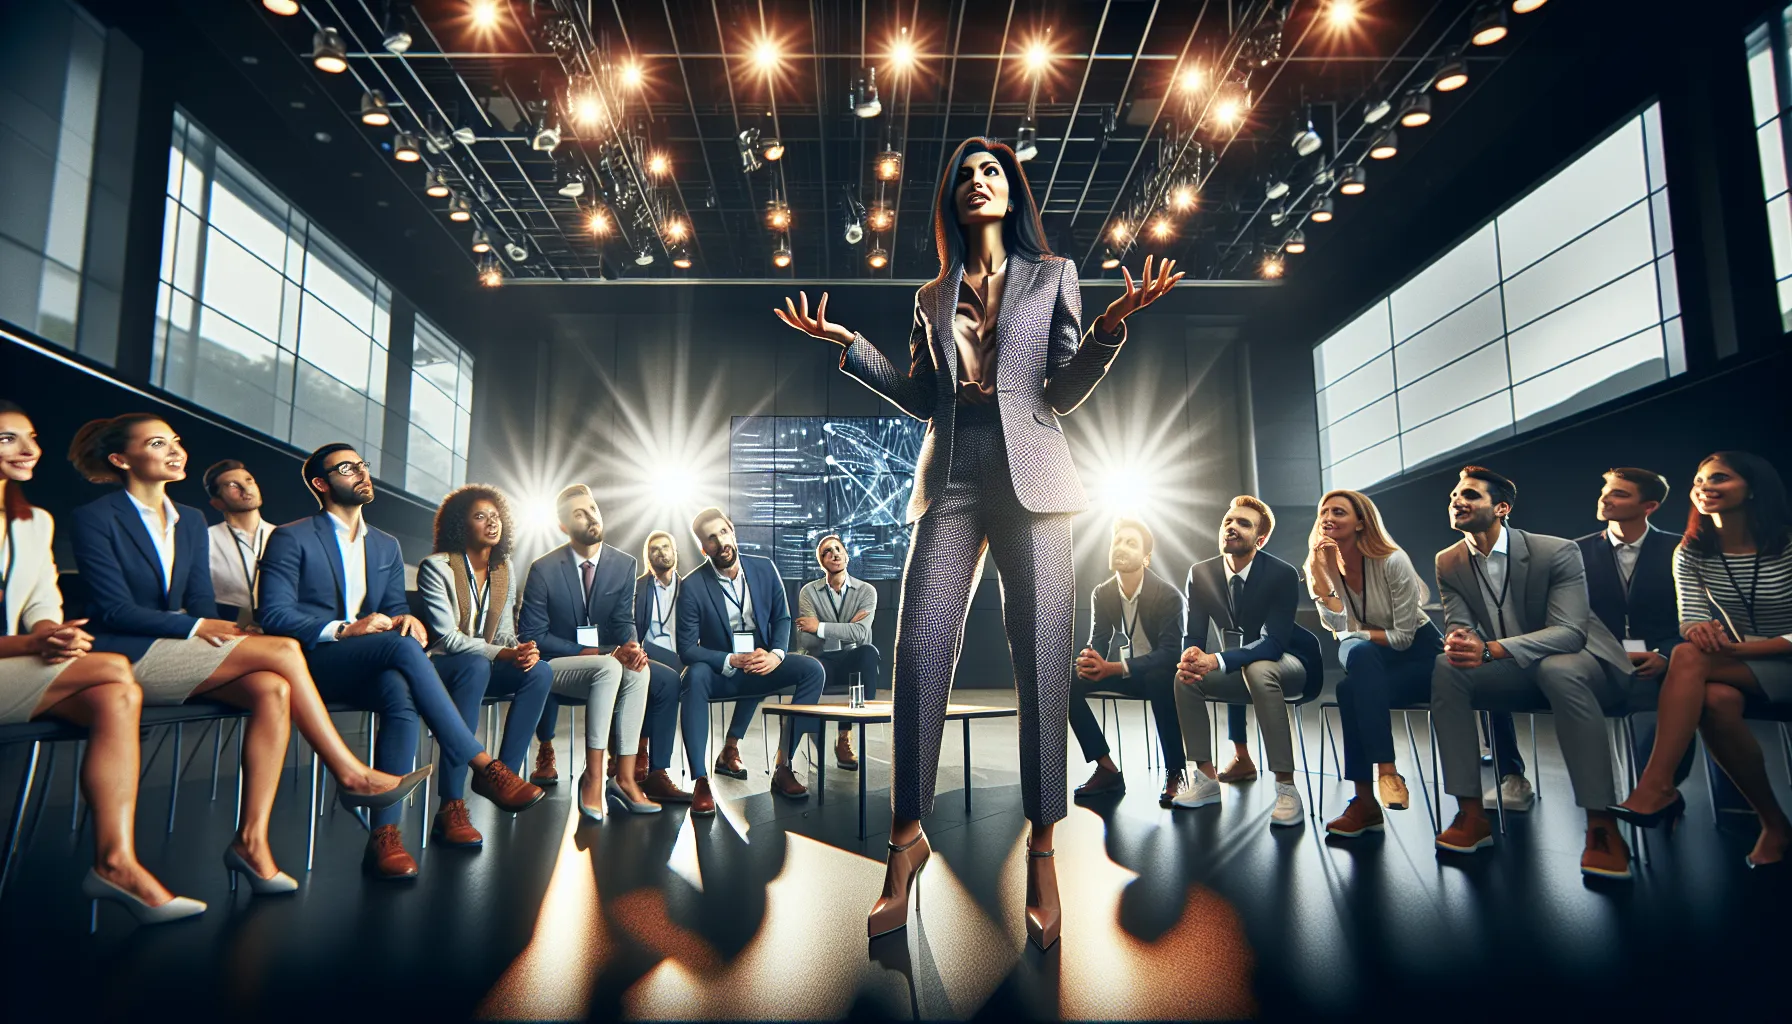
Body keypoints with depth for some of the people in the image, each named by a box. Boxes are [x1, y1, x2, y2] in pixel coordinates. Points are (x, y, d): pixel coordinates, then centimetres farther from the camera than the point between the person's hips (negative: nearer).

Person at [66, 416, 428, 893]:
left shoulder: (190, 520, 17)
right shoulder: (95, 518, -2)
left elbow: (201, 602, 12)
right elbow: (115, 609, -11)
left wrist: (216, 630, -10)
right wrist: (197, 627, -18)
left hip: (181, 655, 6)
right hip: (129, 658, -6)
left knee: (273, 690, -26)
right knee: (282, 650, -25)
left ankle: (252, 839, -26)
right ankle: (351, 776, -18)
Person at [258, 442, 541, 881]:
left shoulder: (387, 546, 20)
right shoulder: (291, 539, 2)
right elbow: (274, 615, -8)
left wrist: (408, 619, -11)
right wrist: (344, 630, -22)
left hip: (370, 667, 5)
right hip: (312, 663, -5)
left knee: (400, 693, -32)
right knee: (401, 645, -35)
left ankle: (385, 835, -34)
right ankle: (483, 766, -35)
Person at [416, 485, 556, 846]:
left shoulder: (504, 571, 10)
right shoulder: (436, 567, -9)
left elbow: (504, 632, 10)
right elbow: (446, 637, -16)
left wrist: (523, 650, -13)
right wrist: (502, 653, -27)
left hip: (482, 664, 6)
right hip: (438, 666, -6)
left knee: (541, 671, -22)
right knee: (477, 665, -39)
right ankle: (451, 808, -42)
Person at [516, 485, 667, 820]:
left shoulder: (624, 565, 0)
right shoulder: (543, 569, -10)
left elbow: (624, 621, 1)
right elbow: (532, 635, -10)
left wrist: (630, 646, -25)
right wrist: (592, 653, -20)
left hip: (605, 659, 4)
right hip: (555, 665, -4)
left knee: (640, 671, -30)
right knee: (610, 669, -35)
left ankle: (625, 778, -26)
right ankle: (593, 777, -30)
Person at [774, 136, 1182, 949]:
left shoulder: (1053, 275, 15)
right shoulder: (933, 297, 22)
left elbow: (1066, 391, 6)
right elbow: (921, 399, 16)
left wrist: (1112, 324, -8)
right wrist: (847, 346, 12)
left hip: (1029, 479, -2)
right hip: (951, 479, 2)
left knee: (1041, 662, -5)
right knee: (918, 652, -8)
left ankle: (1042, 850, 5)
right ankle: (906, 836, 4)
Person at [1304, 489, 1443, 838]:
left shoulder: (1393, 561, -18)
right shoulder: (1324, 566, -4)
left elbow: (1403, 636, -16)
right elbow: (1337, 625, -19)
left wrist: (1357, 634, -11)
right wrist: (1318, 572, -25)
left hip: (1418, 655, -4)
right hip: (1369, 660, 4)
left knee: (1352, 691, -31)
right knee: (1358, 652, -33)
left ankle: (1366, 799, -23)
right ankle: (1385, 770, -33)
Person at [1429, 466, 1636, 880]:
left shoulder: (1558, 552, -17)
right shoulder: (1449, 563, -2)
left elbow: (1570, 631, -25)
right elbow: (1458, 627, -5)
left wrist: (1490, 650, -41)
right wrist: (1460, 641, -33)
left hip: (1579, 663, -4)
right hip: (1512, 675, 4)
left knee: (1557, 668, -40)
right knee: (1446, 667, -26)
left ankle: (1602, 825, -31)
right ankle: (1471, 813, -23)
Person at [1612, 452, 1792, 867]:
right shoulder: (1691, 553, 3)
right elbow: (1691, 619, -3)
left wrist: (1741, 648, -30)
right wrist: (1702, 631, -27)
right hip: (1737, 662, 4)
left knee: (1688, 657, -33)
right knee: (1716, 699, -34)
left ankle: (1657, 788, -37)